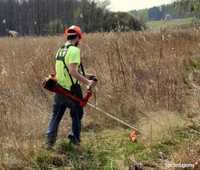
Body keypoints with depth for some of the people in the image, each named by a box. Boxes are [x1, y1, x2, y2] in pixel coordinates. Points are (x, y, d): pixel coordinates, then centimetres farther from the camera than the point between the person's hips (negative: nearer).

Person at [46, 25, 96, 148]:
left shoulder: (60, 50, 8)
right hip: (72, 89, -6)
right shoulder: (74, 50, -17)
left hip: (60, 88, 7)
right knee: (77, 115, 13)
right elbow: (72, 71, -27)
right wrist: (87, 82, -29)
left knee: (56, 115, 13)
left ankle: (50, 140, 6)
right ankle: (75, 138, 18)